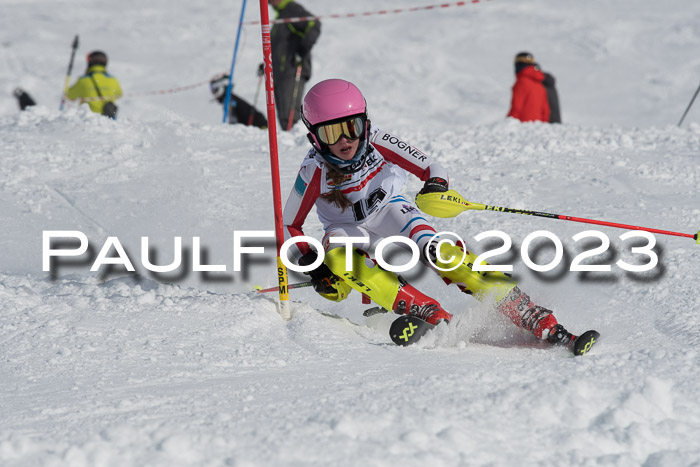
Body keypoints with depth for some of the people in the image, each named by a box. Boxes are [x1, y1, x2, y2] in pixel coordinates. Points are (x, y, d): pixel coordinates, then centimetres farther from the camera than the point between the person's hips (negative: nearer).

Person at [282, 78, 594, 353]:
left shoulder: (376, 142, -22)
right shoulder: (314, 173, -24)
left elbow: (430, 168, -15)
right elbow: (290, 225, -11)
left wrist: (436, 187, -38)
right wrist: (312, 266, -23)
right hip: (349, 229, 0)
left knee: (436, 252, -28)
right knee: (336, 260, -35)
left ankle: (542, 323, -35)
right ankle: (434, 317, -41)